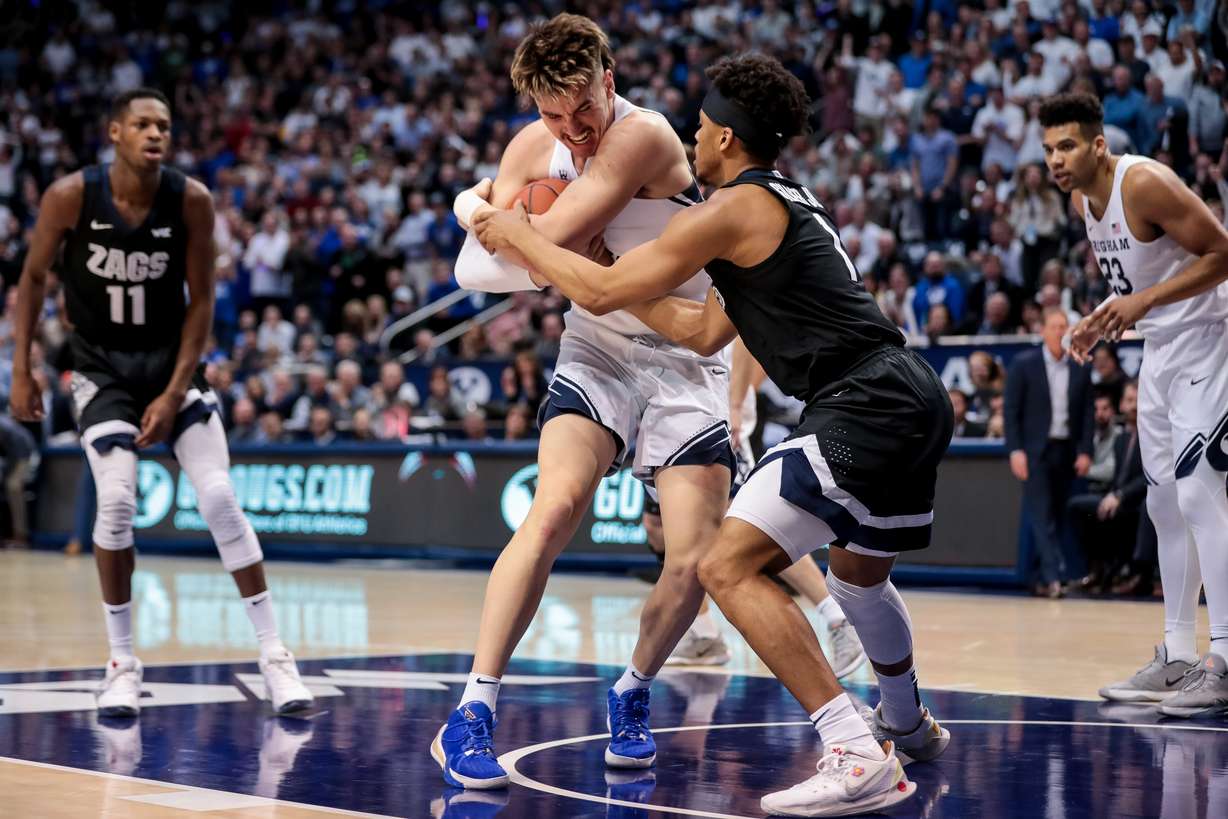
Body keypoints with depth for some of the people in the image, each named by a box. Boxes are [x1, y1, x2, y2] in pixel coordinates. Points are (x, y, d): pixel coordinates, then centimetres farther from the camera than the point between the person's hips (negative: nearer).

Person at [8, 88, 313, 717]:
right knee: (116, 502, -17)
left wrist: (175, 393, -12)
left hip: (172, 359, 1)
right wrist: (21, 371, -3)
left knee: (220, 498, -9)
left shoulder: (191, 201, -14)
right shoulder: (71, 196, -16)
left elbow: (201, 299, -7)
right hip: (102, 366, -1)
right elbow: (33, 277, -2)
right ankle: (122, 662, -1)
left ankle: (274, 654, -1)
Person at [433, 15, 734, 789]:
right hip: (598, 351, 3)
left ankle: (633, 694, 20)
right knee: (556, 506, -22)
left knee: (695, 563, -10)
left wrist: (483, 212, -8)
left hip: (686, 356, -3)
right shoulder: (534, 146, -2)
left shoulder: (645, 137, -22)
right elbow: (480, 270, -3)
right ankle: (473, 715, -19)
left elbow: (545, 245, -26)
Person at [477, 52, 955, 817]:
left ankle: (858, 757, -18)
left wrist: (519, 236, 10)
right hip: (912, 395, 10)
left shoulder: (729, 210, -8)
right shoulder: (790, 201, 21)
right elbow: (705, 332, 25)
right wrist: (613, 270, 28)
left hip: (865, 407, -10)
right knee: (859, 570, 32)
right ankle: (908, 725, 54)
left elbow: (601, 291, -5)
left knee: (732, 566, -13)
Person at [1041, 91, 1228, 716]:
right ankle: (1177, 657, 16)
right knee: (1164, 500, 10)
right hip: (1159, 346, 10)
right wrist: (1104, 320, 6)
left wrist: (1144, 301, -27)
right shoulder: (1081, 200, 6)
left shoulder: (1145, 183, -21)